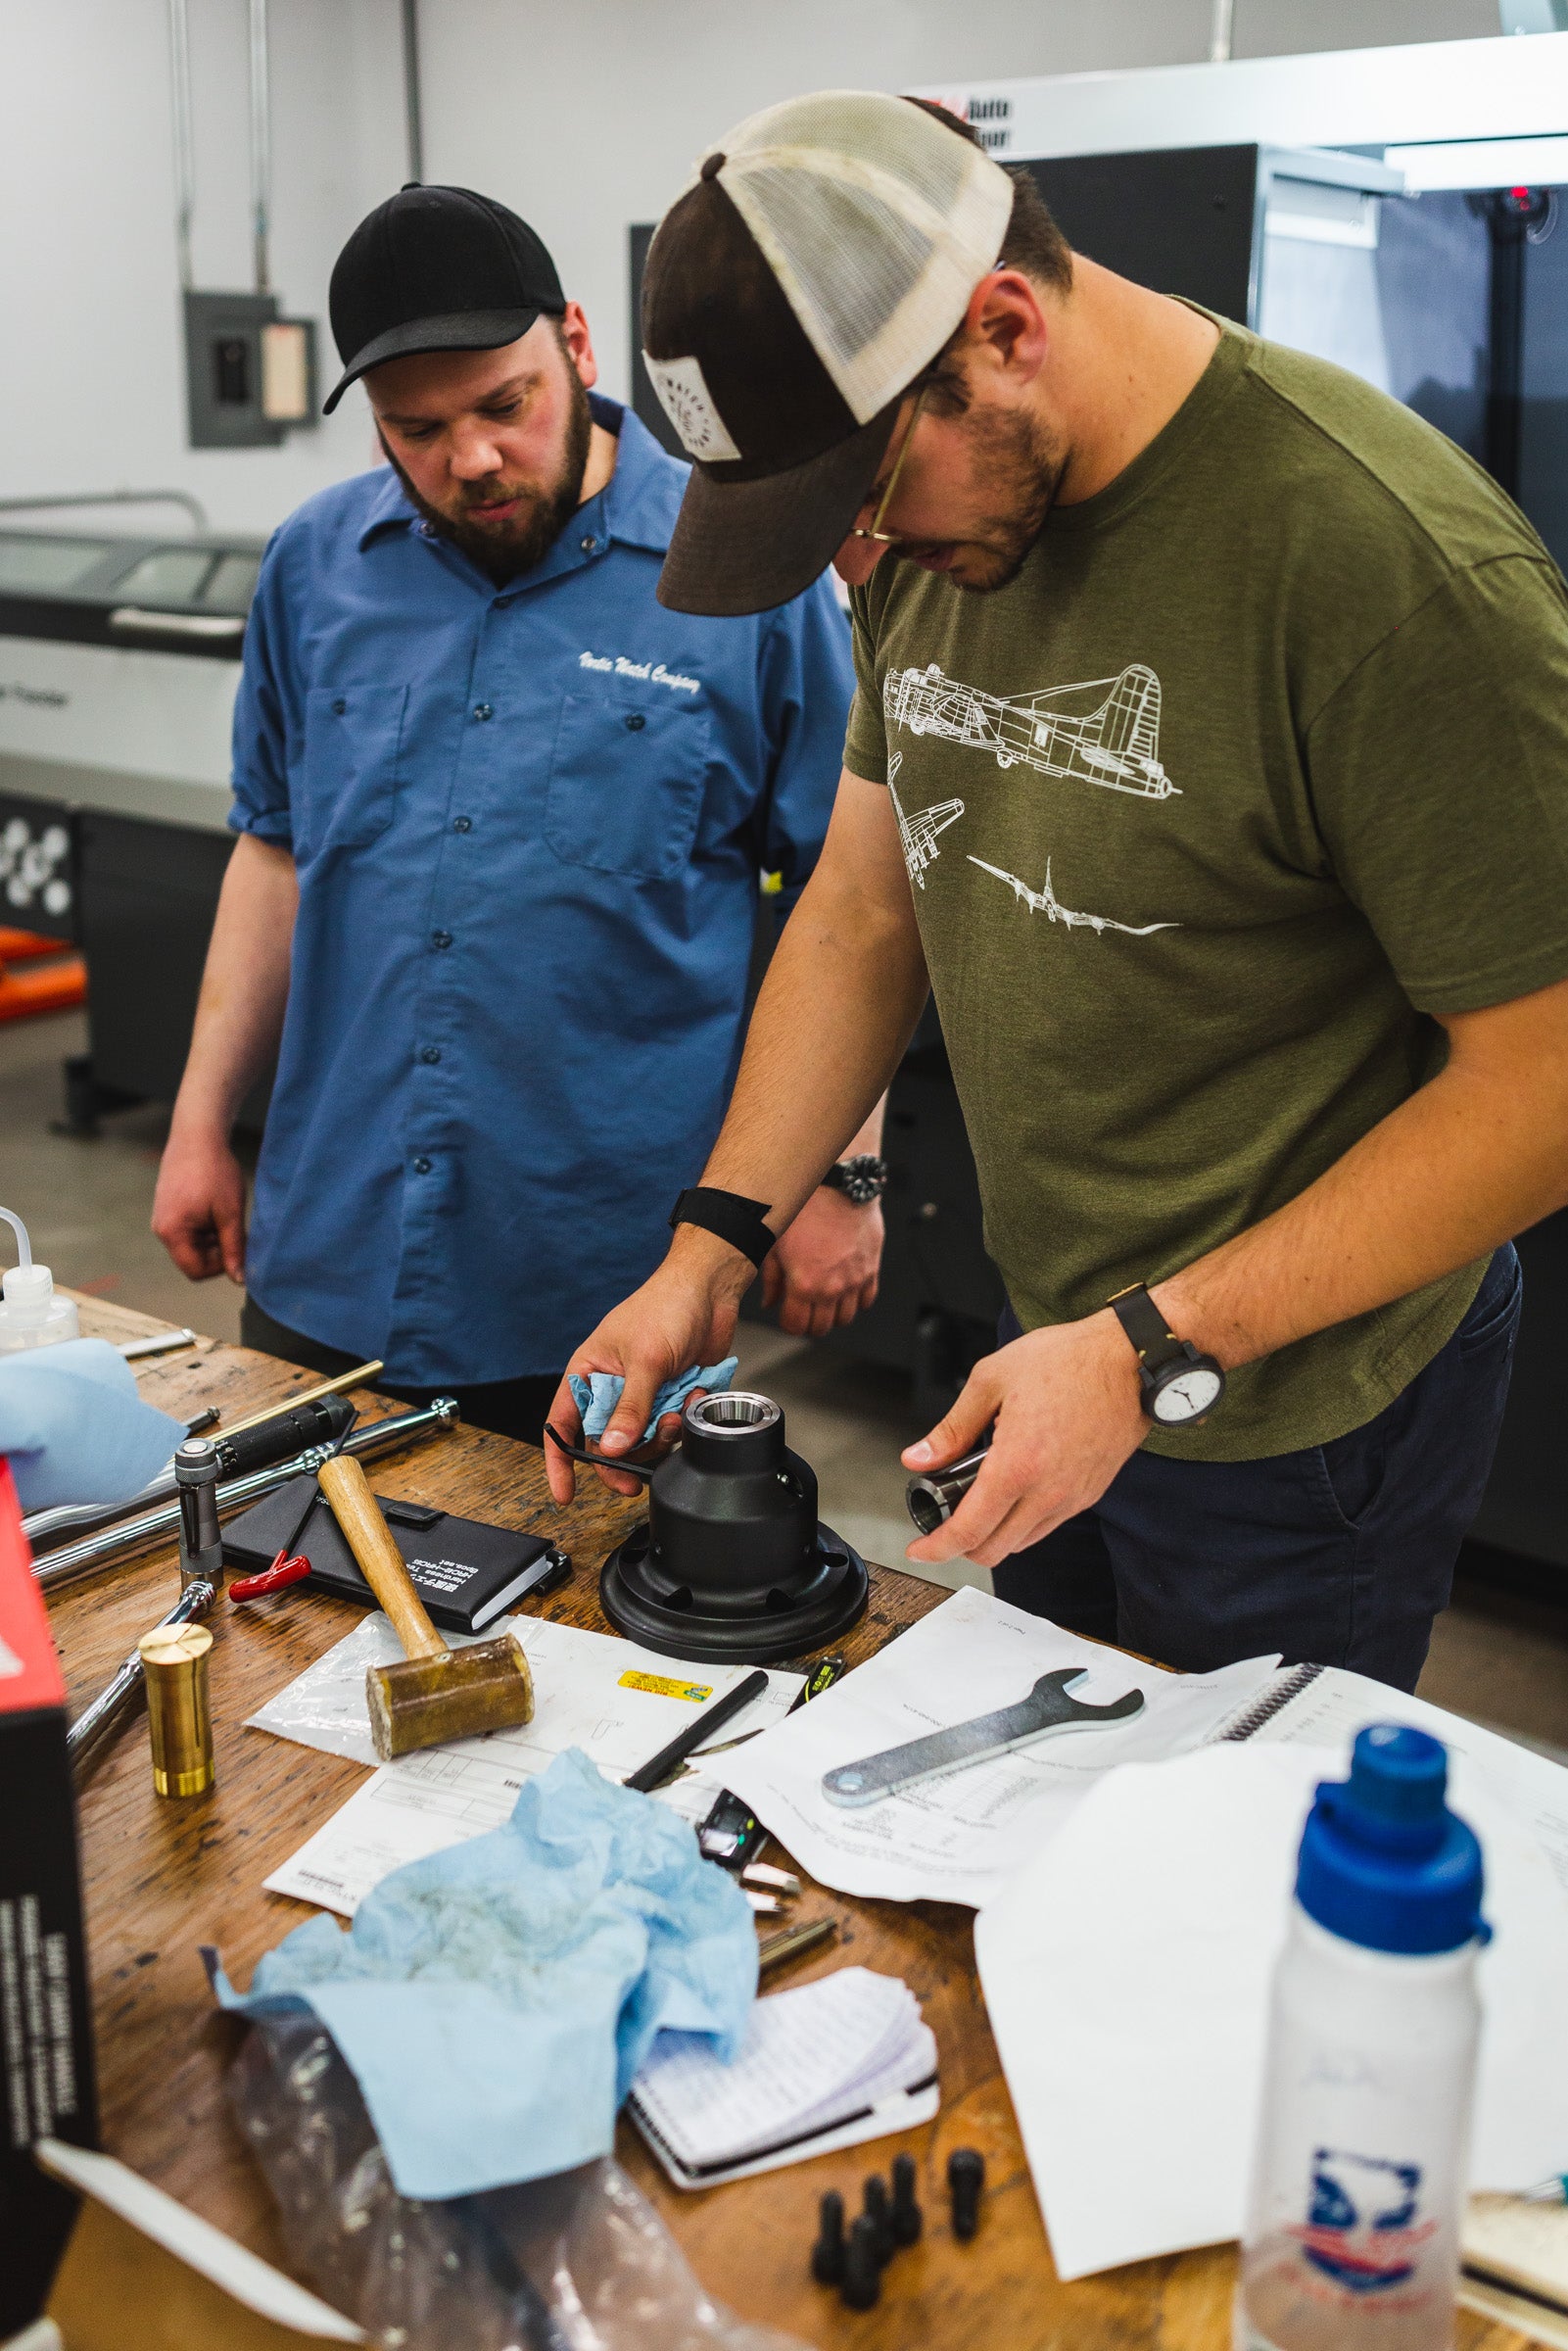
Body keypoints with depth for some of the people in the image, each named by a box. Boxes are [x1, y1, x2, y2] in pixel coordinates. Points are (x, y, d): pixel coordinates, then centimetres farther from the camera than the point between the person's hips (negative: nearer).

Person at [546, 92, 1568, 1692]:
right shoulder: (936, 528, -1)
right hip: (1056, 1340, 7)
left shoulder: (1394, 565, -26)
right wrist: (708, 1252, 1)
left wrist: (1158, 1354, -24)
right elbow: (863, 910, 7)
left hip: (1290, 1418, -7)